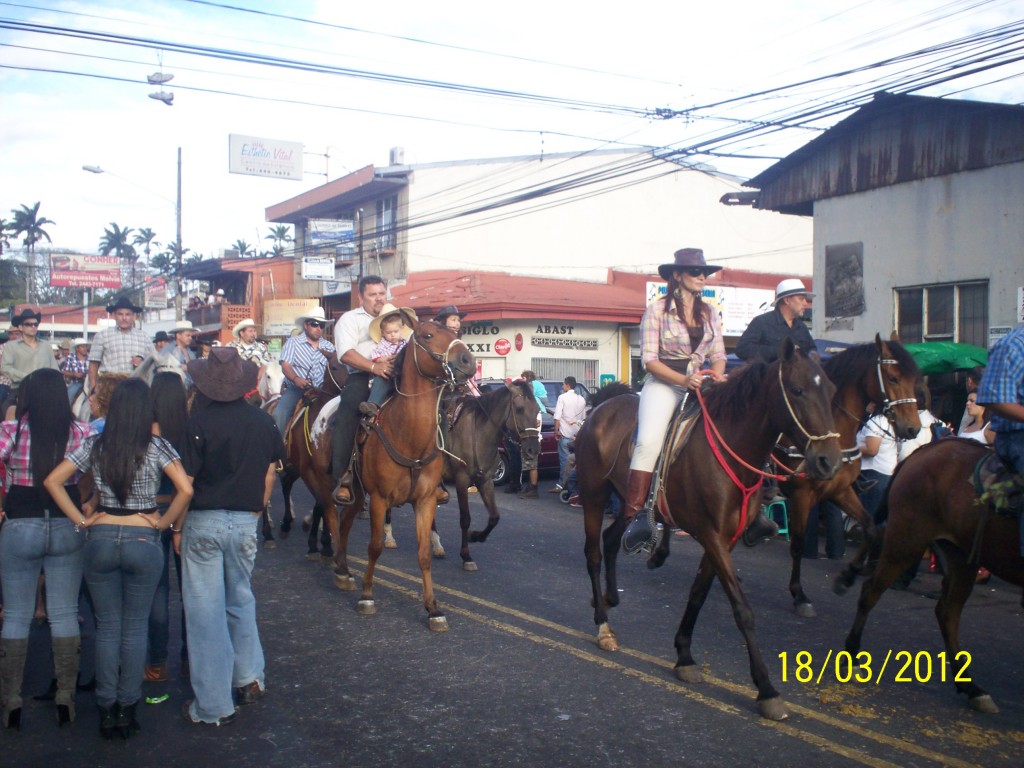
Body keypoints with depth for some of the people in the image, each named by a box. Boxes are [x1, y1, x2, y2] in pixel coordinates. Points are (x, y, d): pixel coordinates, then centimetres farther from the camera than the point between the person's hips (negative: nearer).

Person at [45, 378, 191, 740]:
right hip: (143, 540, -2)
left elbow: (52, 481, -1)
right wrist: (163, 523, -4)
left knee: (106, 627, 10)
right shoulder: (157, 447, -8)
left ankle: (106, 711, 16)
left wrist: (81, 520, 2)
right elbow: (186, 490, -17)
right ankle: (127, 710, 12)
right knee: (135, 628, 8)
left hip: (101, 538, 2)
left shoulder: (95, 446, 0)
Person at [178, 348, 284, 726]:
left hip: (203, 521, -3)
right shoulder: (263, 422, 0)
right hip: (245, 523, 4)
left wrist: (177, 528, 0)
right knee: (241, 600, 24)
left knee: (205, 610, 4)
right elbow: (269, 476, 7)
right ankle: (250, 677, 20)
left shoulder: (199, 422, -11)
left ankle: (213, 706, 10)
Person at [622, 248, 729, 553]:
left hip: (700, 385, 6)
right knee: (649, 441, -29)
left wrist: (715, 377, -9)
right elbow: (649, 359, -7)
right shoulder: (658, 309, -1)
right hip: (664, 383, -5)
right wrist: (684, 380, -19)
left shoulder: (710, 313, 15)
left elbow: (719, 355, 14)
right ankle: (634, 515, -29)